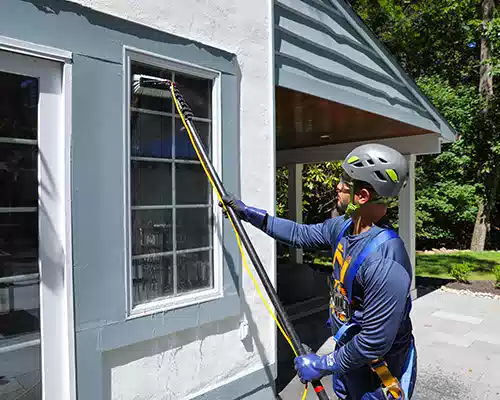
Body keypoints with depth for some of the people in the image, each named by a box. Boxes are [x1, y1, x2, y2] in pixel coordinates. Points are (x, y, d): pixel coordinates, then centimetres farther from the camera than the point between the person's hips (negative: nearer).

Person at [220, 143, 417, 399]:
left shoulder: (385, 263, -35)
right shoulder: (344, 226, -9)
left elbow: (374, 343, -30)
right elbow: (301, 234, 6)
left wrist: (324, 365, -17)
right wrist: (248, 213, 6)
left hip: (379, 373, -7)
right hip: (348, 352, 7)